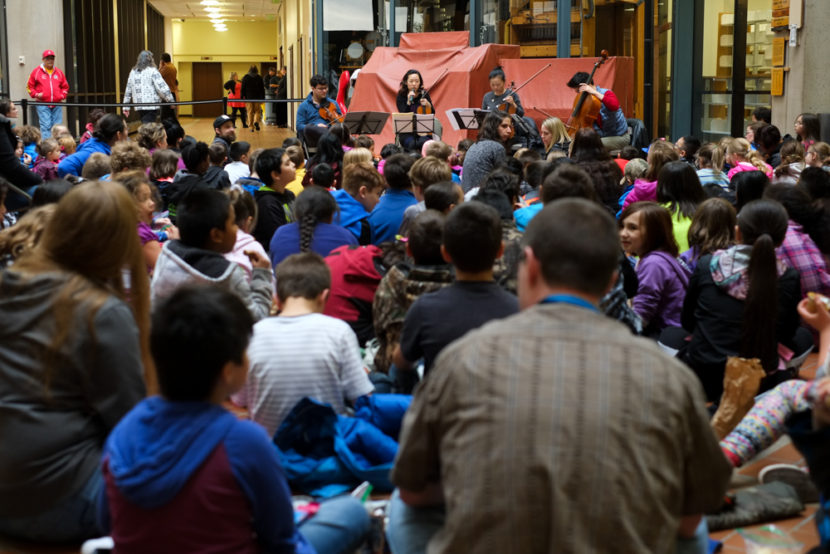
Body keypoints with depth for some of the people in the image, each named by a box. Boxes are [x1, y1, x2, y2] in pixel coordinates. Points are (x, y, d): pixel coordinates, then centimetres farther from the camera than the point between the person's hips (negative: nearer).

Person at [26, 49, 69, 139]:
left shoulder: (59, 72, 13)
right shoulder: (36, 72, 3)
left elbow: (65, 87, 21)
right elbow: (29, 86, 7)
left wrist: (63, 95, 4)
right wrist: (35, 94, -7)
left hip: (57, 105, 3)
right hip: (43, 105, -3)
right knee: (45, 126, -10)